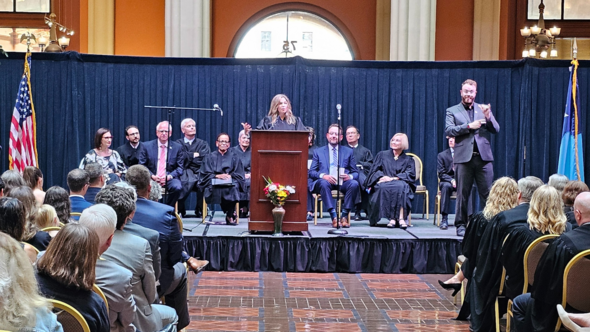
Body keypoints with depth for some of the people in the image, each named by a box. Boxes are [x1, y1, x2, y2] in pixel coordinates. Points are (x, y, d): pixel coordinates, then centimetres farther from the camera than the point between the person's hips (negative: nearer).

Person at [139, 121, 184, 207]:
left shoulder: (177, 147, 8)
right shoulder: (147, 146, 8)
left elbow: (180, 168, 6)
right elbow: (142, 165, 6)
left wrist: (169, 176, -12)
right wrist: (152, 176, -11)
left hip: (169, 178, 0)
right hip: (152, 178, 0)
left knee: (177, 187, -32)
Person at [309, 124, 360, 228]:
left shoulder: (348, 151, 19)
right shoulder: (318, 152, 16)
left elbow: (355, 172, 15)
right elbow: (311, 172, 7)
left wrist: (350, 176, -11)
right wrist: (323, 176, -16)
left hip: (343, 182, 1)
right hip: (326, 181, -1)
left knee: (354, 184, -32)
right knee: (323, 183, -37)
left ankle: (344, 216, -28)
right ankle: (334, 216, -40)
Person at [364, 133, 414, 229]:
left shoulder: (408, 159, 18)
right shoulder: (382, 155, 20)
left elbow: (410, 175, 1)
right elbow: (374, 170, 9)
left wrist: (393, 178, -14)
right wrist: (383, 177, -14)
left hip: (400, 183, 0)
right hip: (384, 183, 0)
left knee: (401, 186, -37)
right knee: (383, 187, -37)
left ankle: (401, 218, -44)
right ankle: (392, 218, -41)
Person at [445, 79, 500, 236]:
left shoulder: (484, 109, 15)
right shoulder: (452, 111, 9)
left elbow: (496, 130, 8)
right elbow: (449, 130, -5)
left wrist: (488, 116, -10)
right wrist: (469, 126, -13)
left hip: (483, 157, 2)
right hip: (463, 157, -1)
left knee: (488, 193, -1)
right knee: (462, 194, 2)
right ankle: (461, 225, 10)